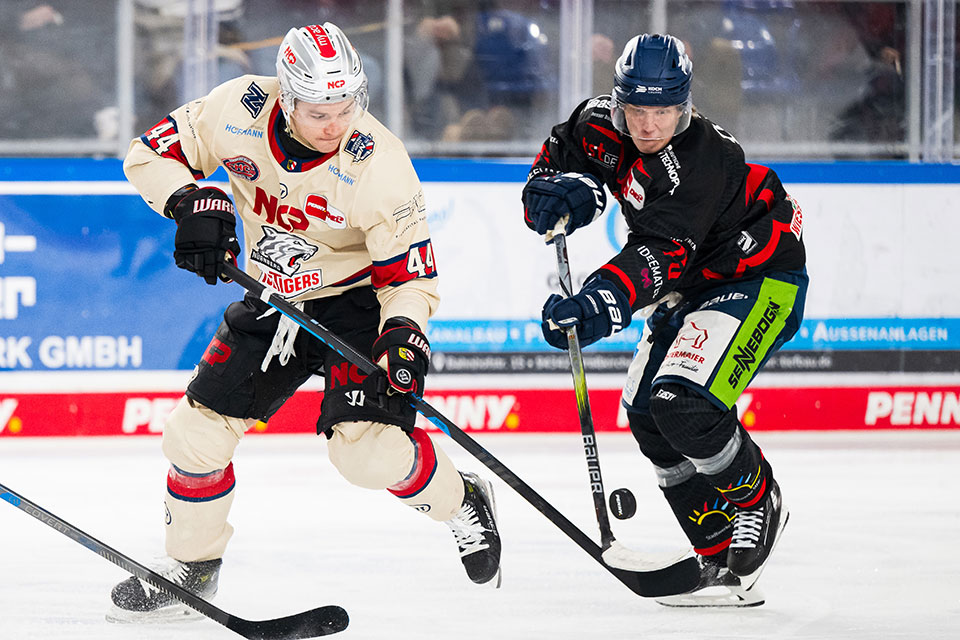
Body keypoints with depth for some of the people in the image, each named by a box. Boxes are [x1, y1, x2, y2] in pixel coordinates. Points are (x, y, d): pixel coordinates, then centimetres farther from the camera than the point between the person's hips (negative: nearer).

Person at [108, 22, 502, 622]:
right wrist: (191, 202, -23)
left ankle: (462, 503, 8)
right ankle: (192, 563, 23)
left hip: (356, 300, -4)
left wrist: (404, 332, -36)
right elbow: (152, 152, -5)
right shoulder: (237, 111, -18)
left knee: (367, 446, -22)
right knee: (196, 430, 0)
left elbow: (408, 267, -19)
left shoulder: (379, 163, -26)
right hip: (272, 302, 4)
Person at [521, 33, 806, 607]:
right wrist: (562, 191, -20)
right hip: (693, 282, 9)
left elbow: (661, 255, -41)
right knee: (647, 414, 3)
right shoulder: (603, 125, -10)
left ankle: (758, 504, 0)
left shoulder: (702, 162, -32)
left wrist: (602, 302, -54)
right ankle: (721, 559, 9)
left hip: (762, 278, -9)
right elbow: (554, 165, 4)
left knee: (683, 404, -24)